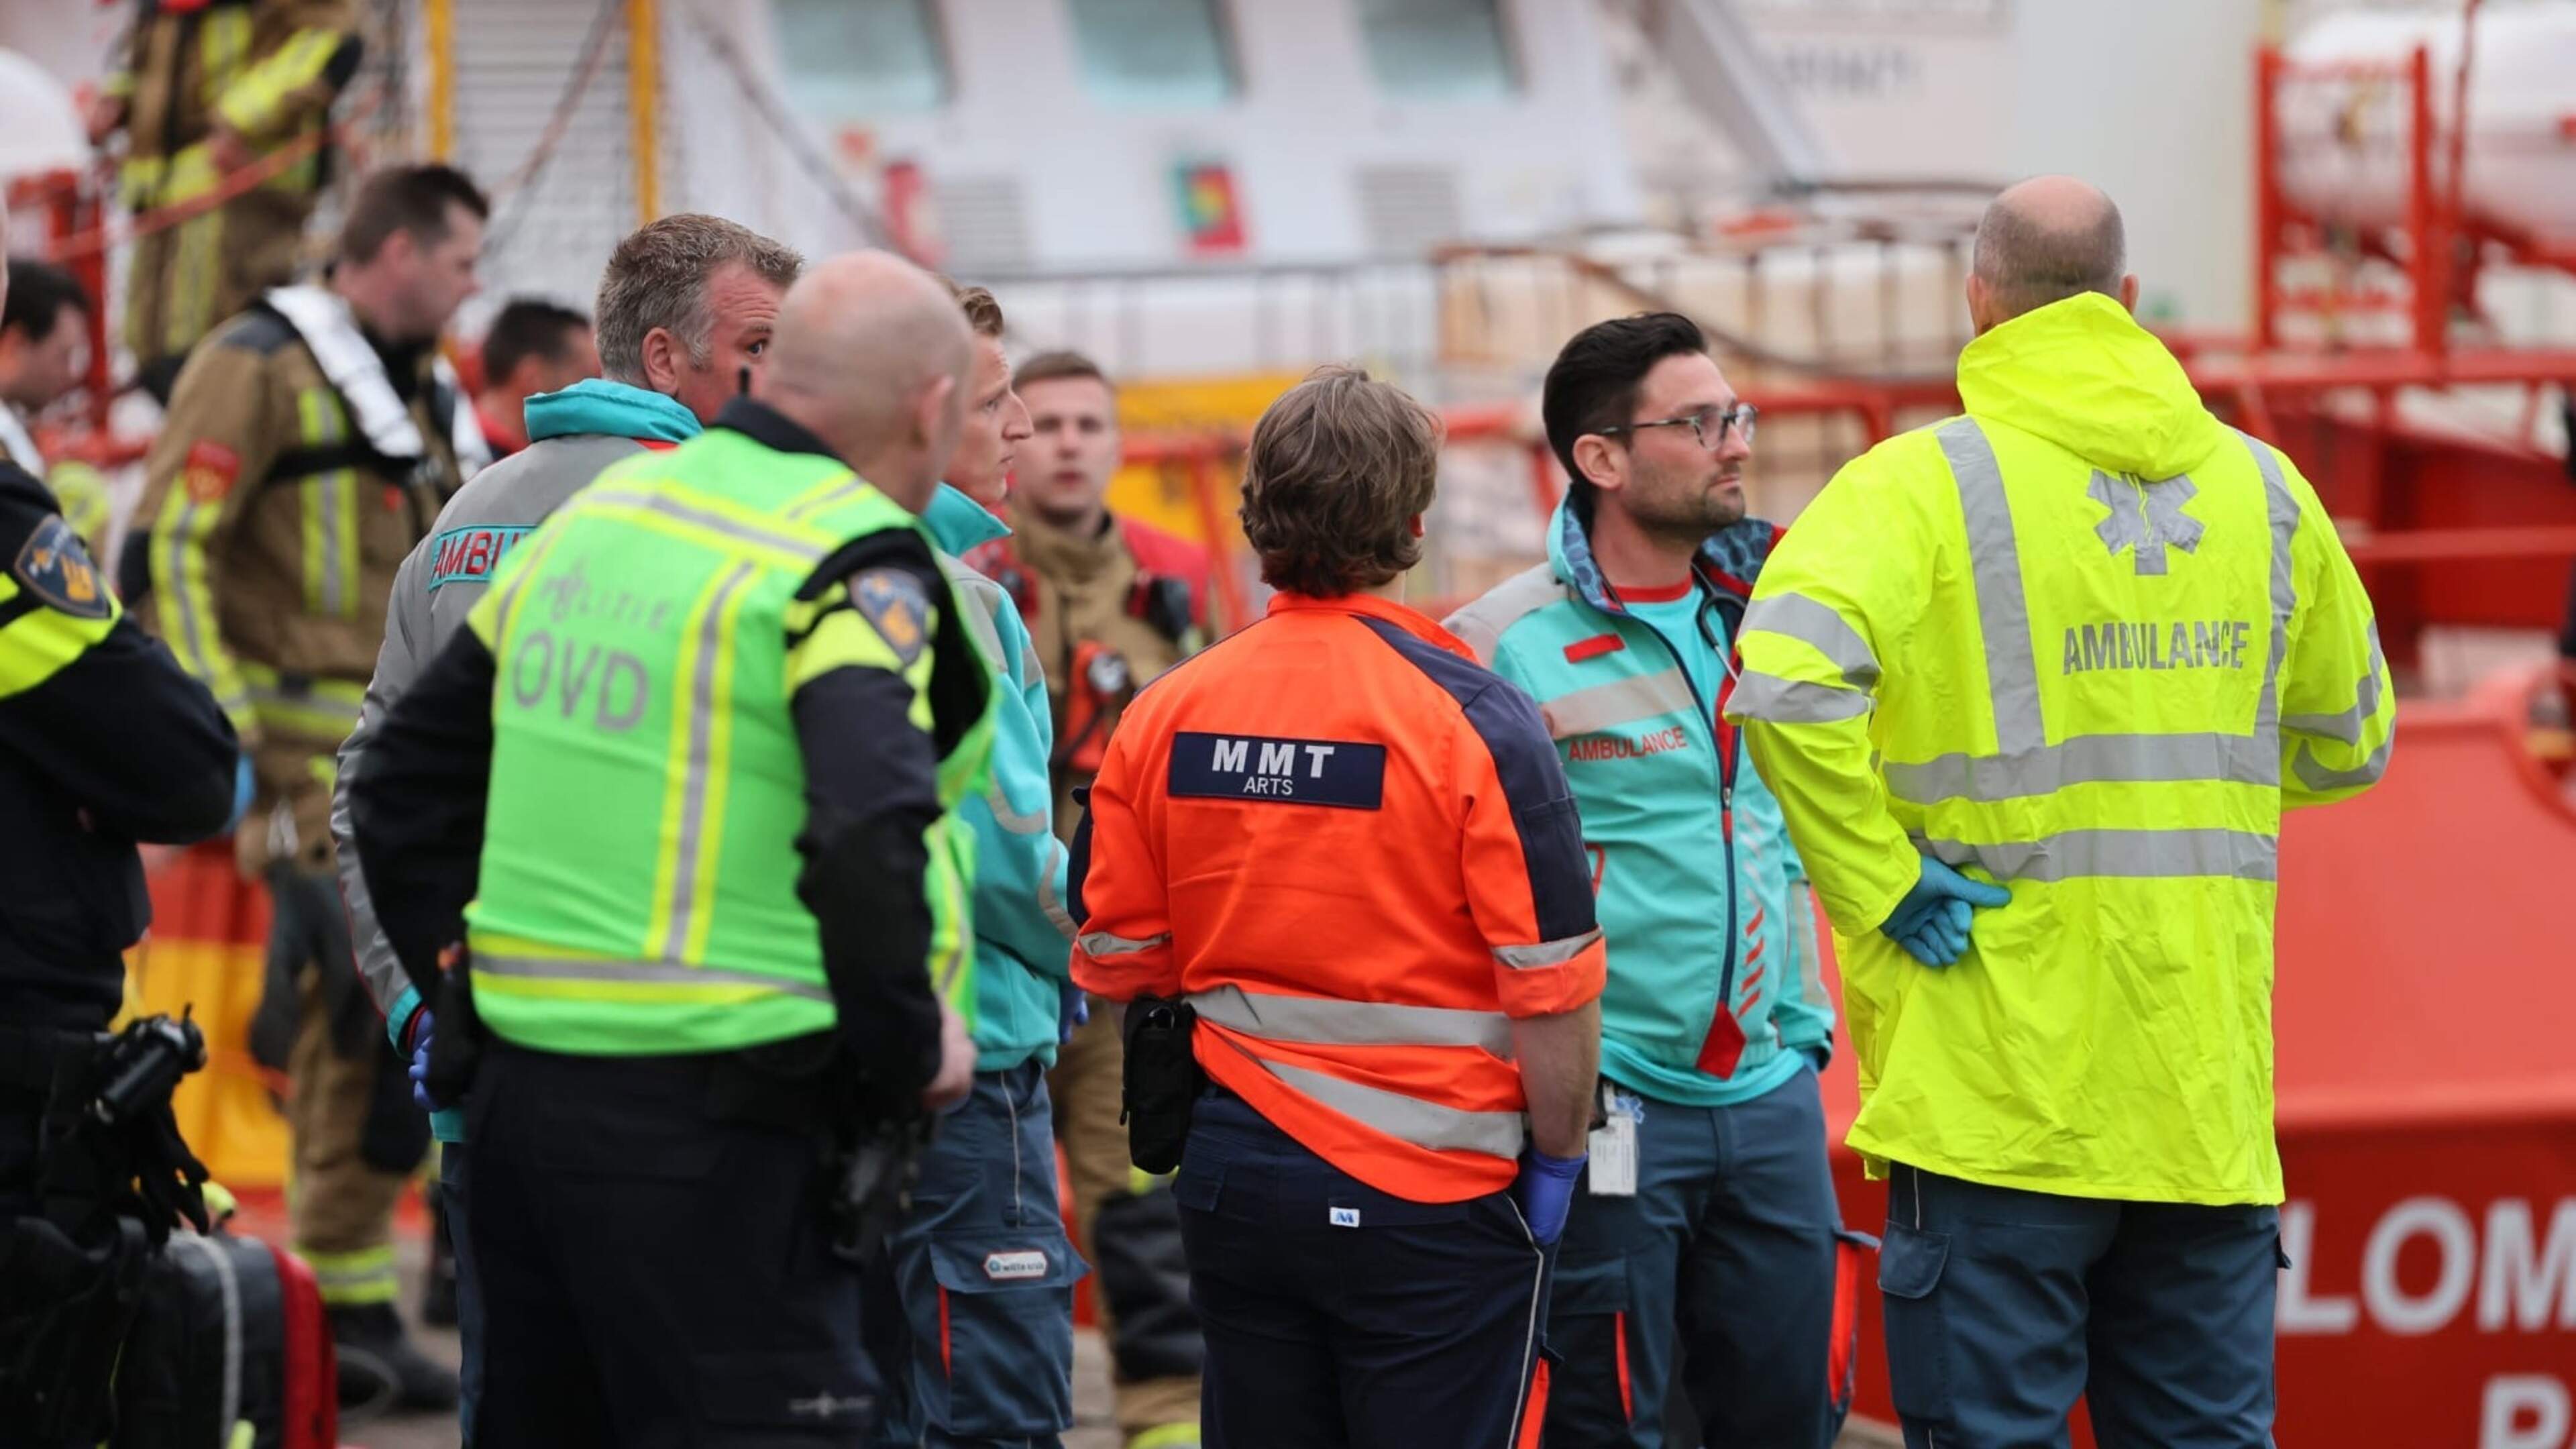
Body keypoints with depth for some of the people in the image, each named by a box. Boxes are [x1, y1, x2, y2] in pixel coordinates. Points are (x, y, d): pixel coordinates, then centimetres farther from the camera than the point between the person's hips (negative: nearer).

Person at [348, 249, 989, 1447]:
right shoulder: (856, 561, -11)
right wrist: (913, 1047, -12)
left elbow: (404, 779, 20)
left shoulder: (599, 512, 13)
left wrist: (472, 984, 22)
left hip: (521, 1085, 8)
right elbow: (866, 840, -26)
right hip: (712, 1128, -8)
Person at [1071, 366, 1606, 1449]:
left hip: (1233, 1175, 5)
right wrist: (1558, 1158, 1)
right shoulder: (1475, 721, -13)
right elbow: (1553, 986, -13)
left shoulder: (1162, 717, 1)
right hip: (1435, 1197, -5)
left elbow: (1118, 965, 7)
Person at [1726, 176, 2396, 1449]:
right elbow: (2348, 744, 21)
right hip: (2210, 1096, 4)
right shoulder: (2262, 488, 9)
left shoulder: (1925, 482, -7)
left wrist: (1879, 885, -14)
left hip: (2000, 1088, -4)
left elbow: (1788, 685, -24)